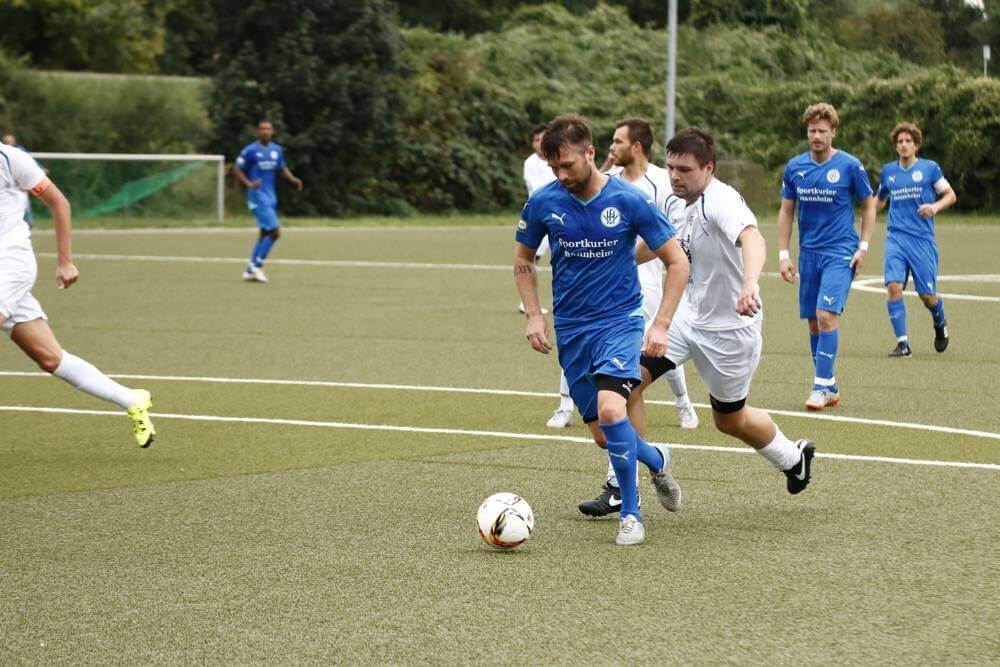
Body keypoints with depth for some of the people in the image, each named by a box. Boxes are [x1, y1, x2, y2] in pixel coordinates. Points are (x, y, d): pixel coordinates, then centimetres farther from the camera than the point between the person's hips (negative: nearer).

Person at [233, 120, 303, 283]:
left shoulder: (277, 150, 10)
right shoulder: (250, 150, -9)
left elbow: (282, 168, 22)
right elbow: (237, 169, -4)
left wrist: (293, 179, 2)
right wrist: (249, 183, -20)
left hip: (271, 198, 8)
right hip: (258, 197, -8)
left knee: (265, 234, 11)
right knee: (275, 232, -15)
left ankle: (250, 270, 20)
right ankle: (257, 265, -3)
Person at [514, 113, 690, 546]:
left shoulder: (628, 201, -12)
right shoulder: (543, 202, -5)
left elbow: (677, 263, -4)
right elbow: (522, 259, 14)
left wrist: (661, 326, -11)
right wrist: (534, 315, 2)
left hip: (620, 322, -4)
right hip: (570, 330, 4)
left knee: (610, 409, -26)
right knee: (603, 435, 6)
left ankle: (631, 514, -11)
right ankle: (656, 461, 39)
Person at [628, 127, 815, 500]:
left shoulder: (721, 201, -26)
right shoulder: (682, 204, 1)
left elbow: (751, 238, -47)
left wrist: (750, 283, -67)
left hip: (730, 329, -7)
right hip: (689, 316, 7)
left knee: (729, 420, 12)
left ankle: (793, 458, 43)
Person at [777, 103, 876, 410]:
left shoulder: (850, 166, -5)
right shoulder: (795, 167, 4)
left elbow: (869, 205, 5)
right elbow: (786, 211, 12)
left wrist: (863, 247, -3)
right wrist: (783, 254, 6)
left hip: (840, 253, -4)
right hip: (808, 254, 5)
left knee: (826, 316, -18)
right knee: (813, 322, 5)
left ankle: (821, 387, -15)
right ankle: (831, 388, 16)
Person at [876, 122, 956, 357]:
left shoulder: (929, 168, 2)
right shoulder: (888, 171, 12)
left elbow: (950, 195, 6)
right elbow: (880, 200, 28)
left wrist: (935, 206, -14)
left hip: (922, 239, -2)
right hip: (896, 238, 2)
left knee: (927, 295, -1)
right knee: (894, 287, -17)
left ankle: (940, 323, 34)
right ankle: (902, 343, -11)